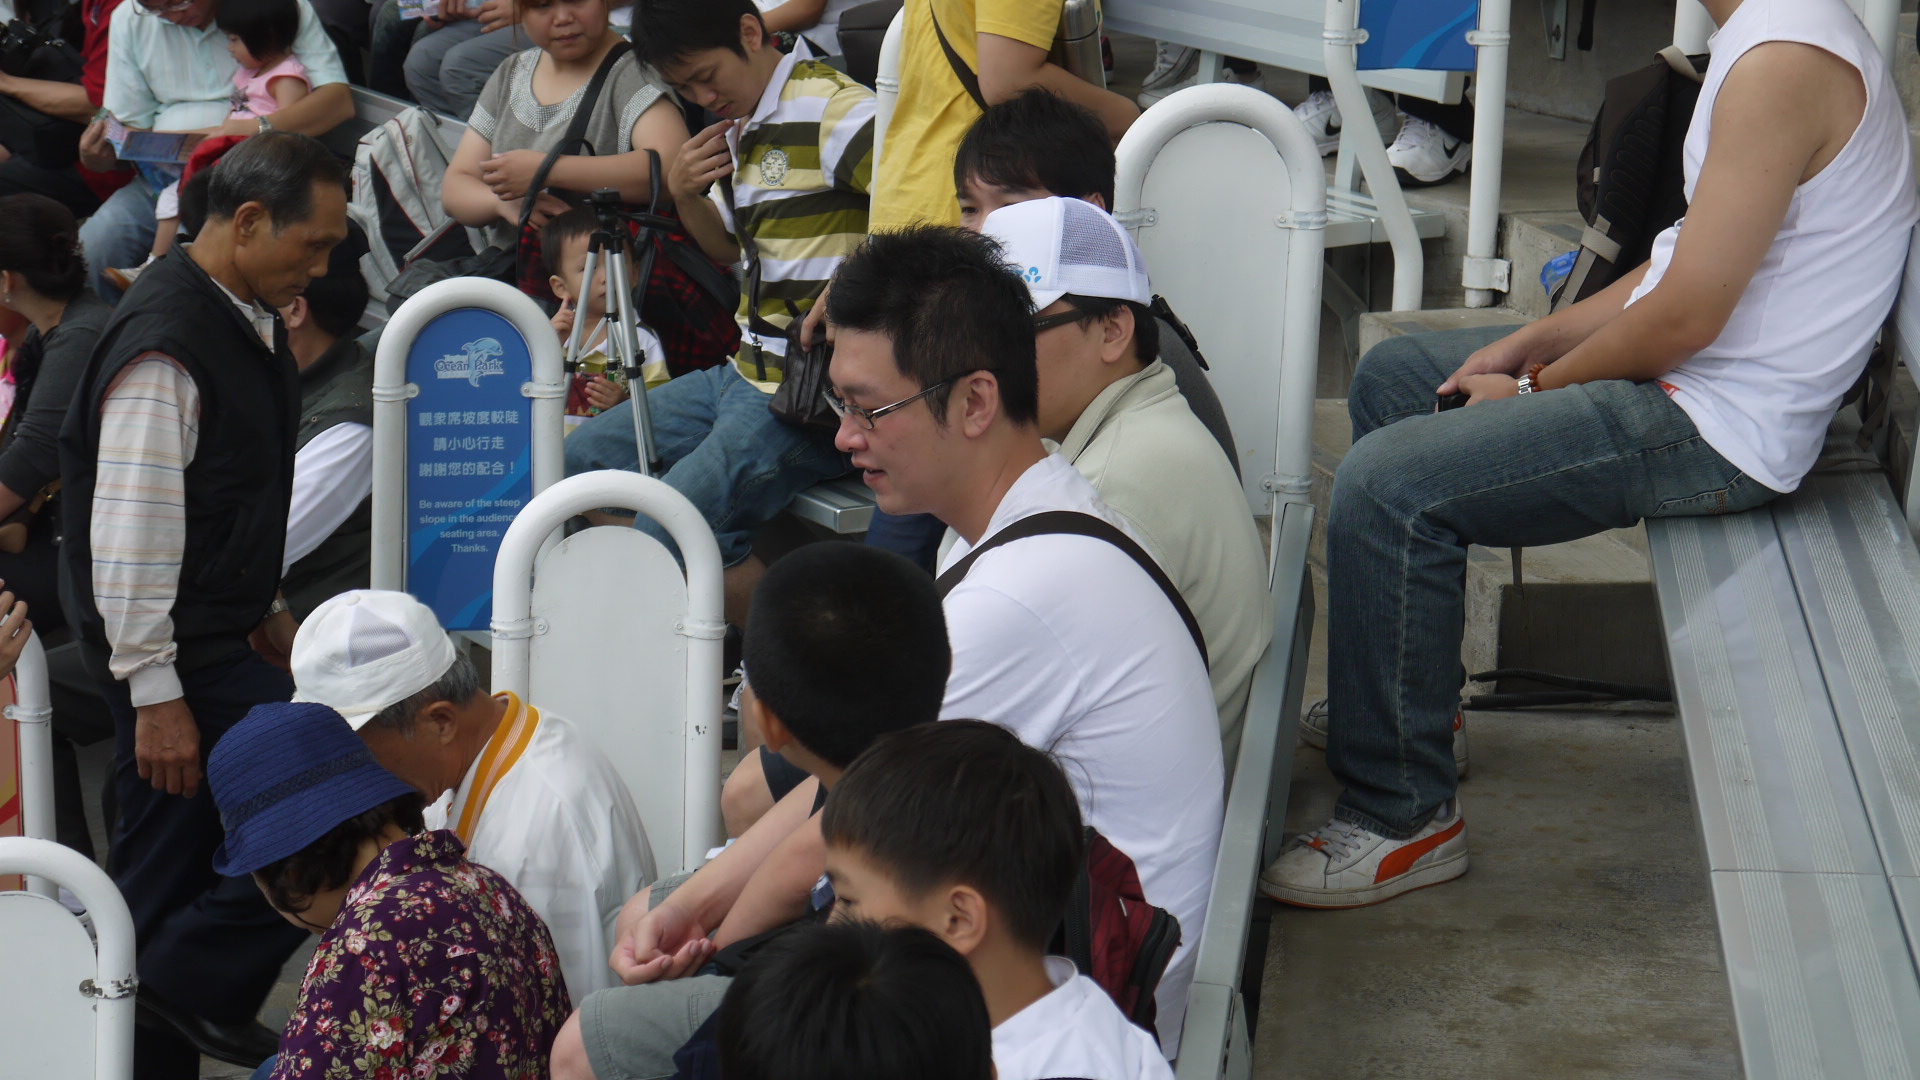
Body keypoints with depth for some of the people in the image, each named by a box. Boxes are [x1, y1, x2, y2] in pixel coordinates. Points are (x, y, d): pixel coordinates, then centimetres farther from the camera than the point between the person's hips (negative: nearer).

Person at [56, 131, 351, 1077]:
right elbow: (131, 528, -22)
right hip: (177, 649, -10)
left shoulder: (247, 317, 11)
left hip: (215, 636, 10)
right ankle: (202, 982, 0)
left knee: (167, 868, 14)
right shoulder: (164, 341, -20)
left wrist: (267, 612, 28)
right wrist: (155, 692, -21)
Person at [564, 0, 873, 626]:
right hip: (745, 374, 10)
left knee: (670, 534, -22)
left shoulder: (835, 110, -16)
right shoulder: (738, 129, 14)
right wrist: (685, 195, 8)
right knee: (585, 457, 13)